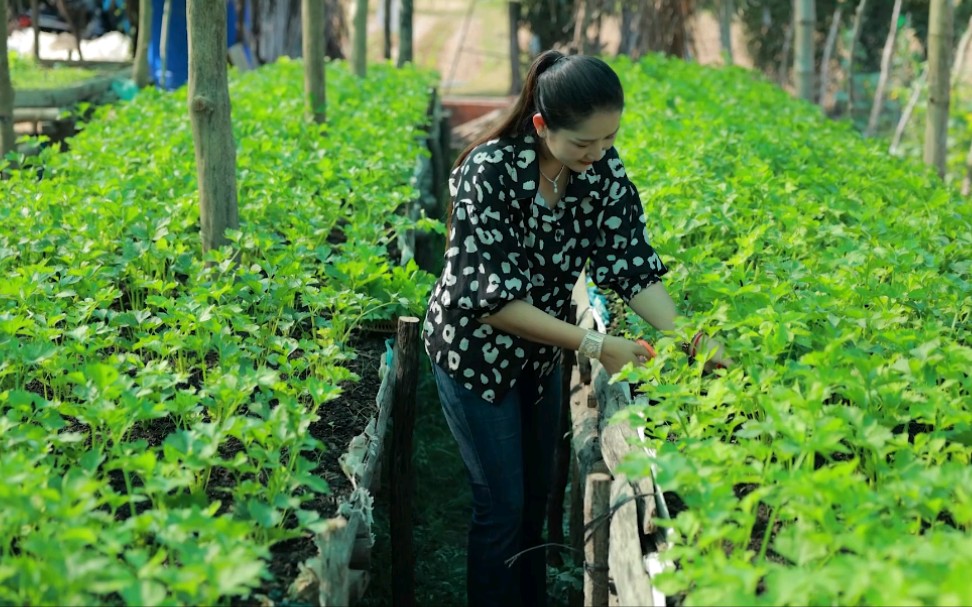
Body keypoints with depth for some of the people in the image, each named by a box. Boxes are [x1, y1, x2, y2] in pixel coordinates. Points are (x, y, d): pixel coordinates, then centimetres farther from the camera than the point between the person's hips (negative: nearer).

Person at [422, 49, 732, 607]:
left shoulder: (602, 166, -14)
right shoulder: (490, 172, -30)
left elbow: (632, 264, -12)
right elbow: (493, 298, -29)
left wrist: (692, 338, -27)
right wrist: (595, 346, -32)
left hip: (541, 351, 6)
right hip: (475, 349, -5)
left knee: (537, 498, 16)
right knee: (503, 506, -1)